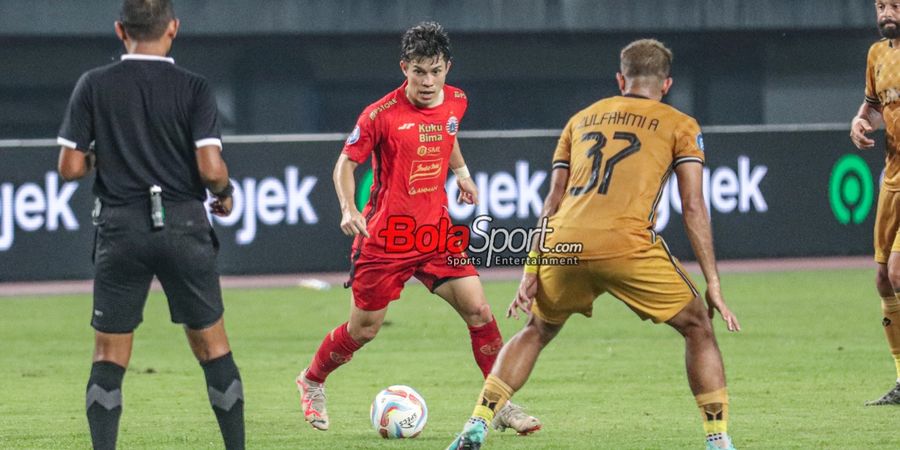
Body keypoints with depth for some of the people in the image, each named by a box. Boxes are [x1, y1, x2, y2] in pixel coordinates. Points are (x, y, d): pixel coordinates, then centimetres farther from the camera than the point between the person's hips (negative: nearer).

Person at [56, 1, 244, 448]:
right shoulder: (193, 88, -4)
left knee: (109, 356, 6)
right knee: (212, 345, 12)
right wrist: (225, 194, 9)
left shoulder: (94, 85, -1)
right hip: (183, 225, 0)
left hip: (120, 228, 0)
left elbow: (69, 167, -3)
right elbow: (210, 167, -12)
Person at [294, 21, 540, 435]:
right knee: (364, 329, 6)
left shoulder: (456, 102, 1)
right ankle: (311, 382, 33)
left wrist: (461, 171, 13)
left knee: (478, 310, -8)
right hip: (385, 235, -4)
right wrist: (348, 209, -21)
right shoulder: (381, 114, -16)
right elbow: (346, 163, -7)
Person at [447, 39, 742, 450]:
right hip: (627, 247, -4)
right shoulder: (680, 126, 14)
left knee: (536, 332, 26)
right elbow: (693, 208, 5)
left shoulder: (582, 119, 25)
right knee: (697, 326, 14)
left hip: (562, 246, 4)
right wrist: (713, 284, 6)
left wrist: (532, 271, 17)